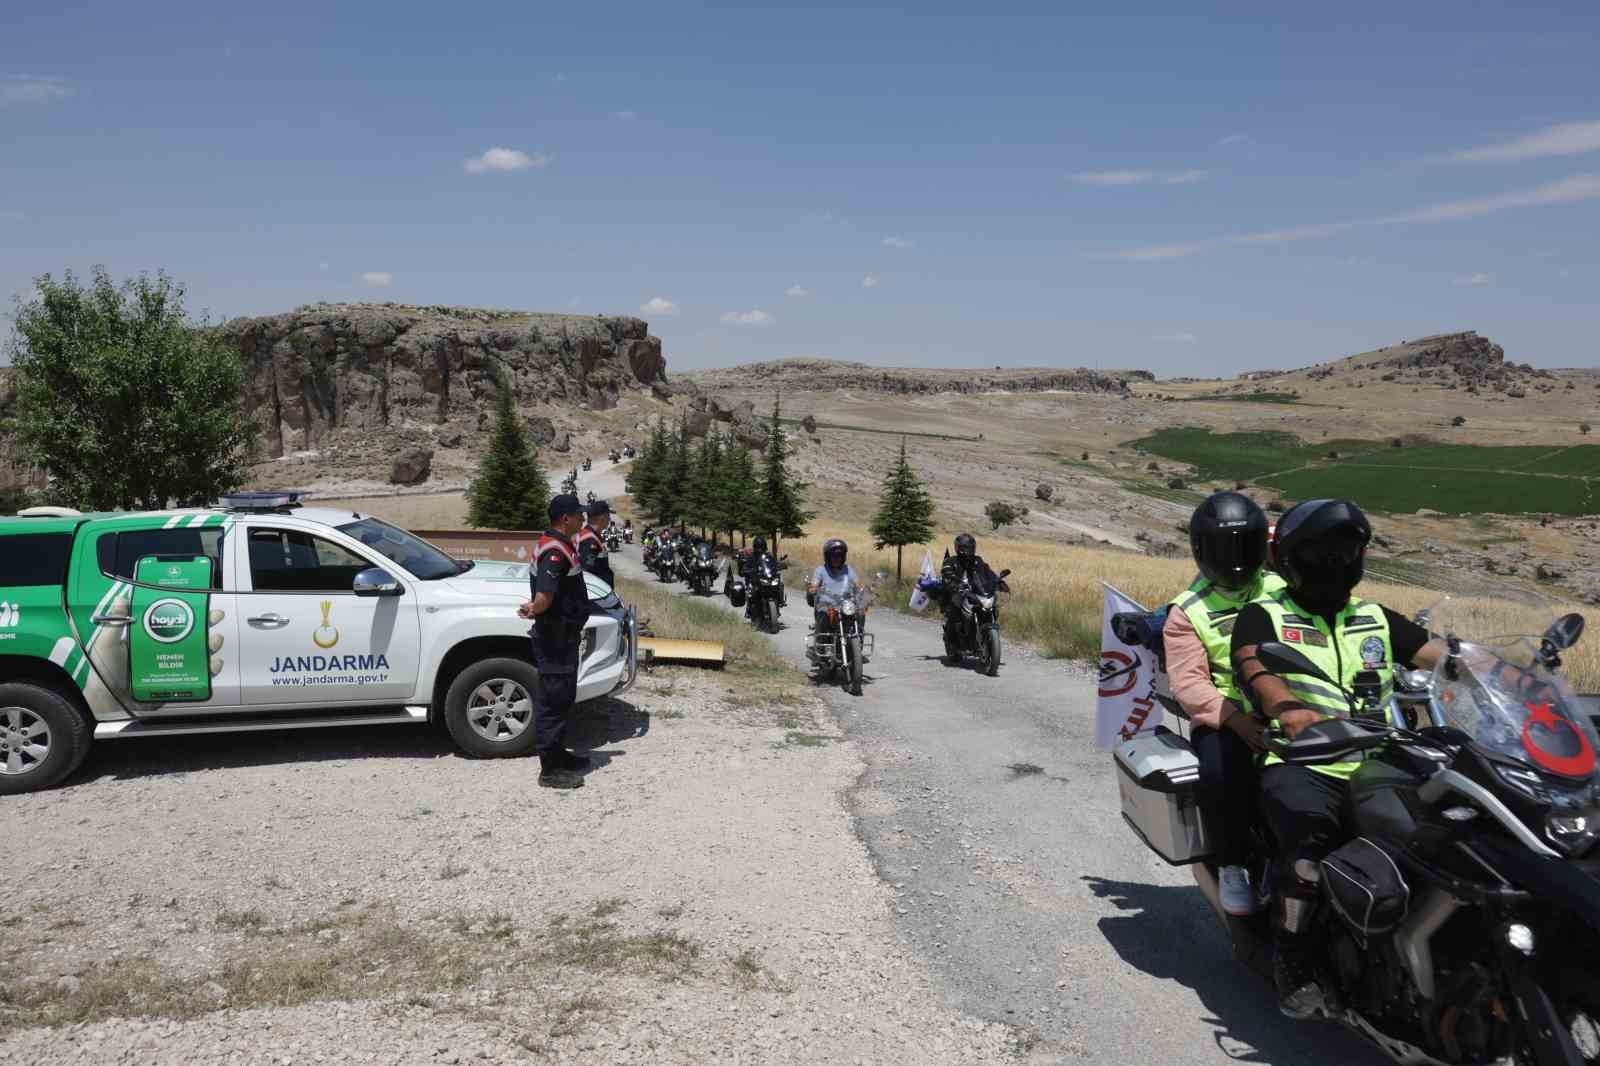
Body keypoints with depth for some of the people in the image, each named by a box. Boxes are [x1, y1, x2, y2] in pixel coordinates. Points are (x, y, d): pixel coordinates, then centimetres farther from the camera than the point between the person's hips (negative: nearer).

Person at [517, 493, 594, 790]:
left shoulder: (559, 545, 12)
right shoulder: (555, 551, -22)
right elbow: (545, 598, -31)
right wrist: (533, 611, -12)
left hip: (563, 635, 11)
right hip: (555, 639, -11)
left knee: (562, 698, 20)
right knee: (553, 701, -3)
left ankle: (557, 754, 33)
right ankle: (550, 769, 4)